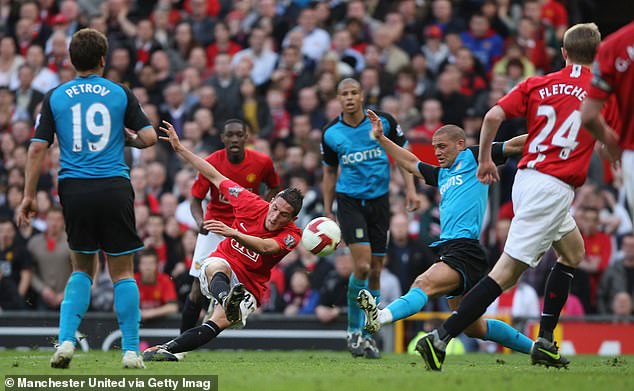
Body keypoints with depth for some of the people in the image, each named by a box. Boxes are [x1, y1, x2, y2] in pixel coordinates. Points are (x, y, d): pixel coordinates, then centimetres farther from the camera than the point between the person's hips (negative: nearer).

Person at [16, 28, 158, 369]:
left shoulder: (55, 97, 6)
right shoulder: (120, 94, 4)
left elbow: (38, 148, 2)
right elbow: (149, 137, 0)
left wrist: (28, 196, 6)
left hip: (74, 190, 2)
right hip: (114, 188, -2)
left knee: (83, 268, 17)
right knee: (123, 272, 6)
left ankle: (66, 340, 0)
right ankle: (131, 351, 2)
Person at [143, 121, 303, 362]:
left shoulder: (292, 235, -12)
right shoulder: (254, 205, -6)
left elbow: (266, 247, -34)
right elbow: (216, 177, 4)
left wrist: (234, 233, -51)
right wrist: (179, 148, 5)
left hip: (249, 287, -1)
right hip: (222, 263, 1)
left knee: (221, 322, -31)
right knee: (217, 267, -39)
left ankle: (166, 350, -36)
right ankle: (227, 300, -75)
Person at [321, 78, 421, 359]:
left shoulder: (383, 122, -4)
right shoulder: (331, 133, -1)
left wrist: (411, 189, -5)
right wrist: (327, 211, 12)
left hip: (379, 201, 2)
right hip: (349, 201, -2)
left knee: (375, 271, 4)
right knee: (362, 266, -17)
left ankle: (367, 335, 17)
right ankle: (353, 330, -2)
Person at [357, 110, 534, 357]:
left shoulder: (472, 158, 7)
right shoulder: (442, 175, 27)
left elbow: (514, 146, 2)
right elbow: (411, 163, 39)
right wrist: (381, 138, 37)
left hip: (466, 250, -9)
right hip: (449, 249, 9)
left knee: (424, 284, -33)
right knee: (473, 328, 12)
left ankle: (381, 318, -57)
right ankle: (534, 347, 25)